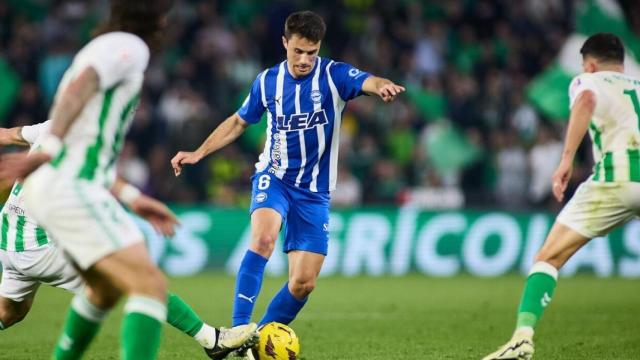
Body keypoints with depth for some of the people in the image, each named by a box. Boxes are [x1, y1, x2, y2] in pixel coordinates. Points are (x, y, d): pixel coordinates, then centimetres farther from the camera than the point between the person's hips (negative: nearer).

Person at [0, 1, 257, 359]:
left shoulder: (101, 48, 26)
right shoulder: (128, 46, -3)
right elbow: (78, 87, -24)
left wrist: (134, 198, 28)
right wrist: (50, 148, -37)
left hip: (51, 189, 10)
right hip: (72, 190, -10)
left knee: (106, 289, 28)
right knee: (150, 285, -19)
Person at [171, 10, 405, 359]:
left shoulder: (334, 75, -9)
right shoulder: (267, 81, 0)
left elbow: (367, 82, -31)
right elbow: (238, 121, 16)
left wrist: (383, 86, -55)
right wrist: (198, 153, 8)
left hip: (314, 192, 0)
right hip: (273, 177, 0)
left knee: (303, 283, -4)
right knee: (263, 238, -31)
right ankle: (239, 330, -32)